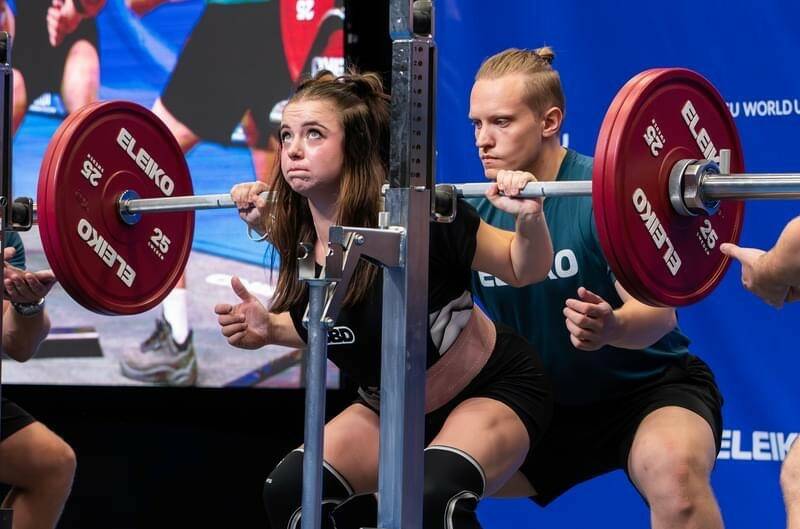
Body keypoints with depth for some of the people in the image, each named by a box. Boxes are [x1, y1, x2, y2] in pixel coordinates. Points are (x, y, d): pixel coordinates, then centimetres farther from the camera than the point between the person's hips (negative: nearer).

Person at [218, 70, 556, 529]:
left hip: (492, 389, -7)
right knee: (290, 489, -8)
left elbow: (524, 270, -16)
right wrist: (268, 327, -6)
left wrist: (530, 219, -35)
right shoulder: (299, 240, -12)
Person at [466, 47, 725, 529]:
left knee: (673, 472, -38)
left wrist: (611, 327, -48)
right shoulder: (476, 211, -3)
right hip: (549, 407, 7)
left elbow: (659, 311, -28)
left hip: (647, 387, -6)